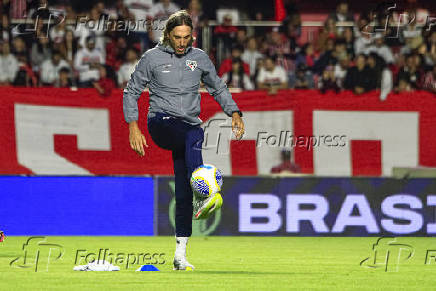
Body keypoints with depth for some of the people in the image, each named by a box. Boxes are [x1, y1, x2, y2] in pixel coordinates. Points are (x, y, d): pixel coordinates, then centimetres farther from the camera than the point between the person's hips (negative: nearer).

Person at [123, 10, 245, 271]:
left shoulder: (200, 58, 13)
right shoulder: (153, 57, 5)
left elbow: (218, 88, 24)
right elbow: (132, 91, 9)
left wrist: (234, 113, 8)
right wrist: (133, 127, -1)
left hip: (190, 125, 4)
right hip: (161, 122, -4)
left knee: (183, 192, -5)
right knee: (193, 135, -37)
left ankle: (180, 253, 0)